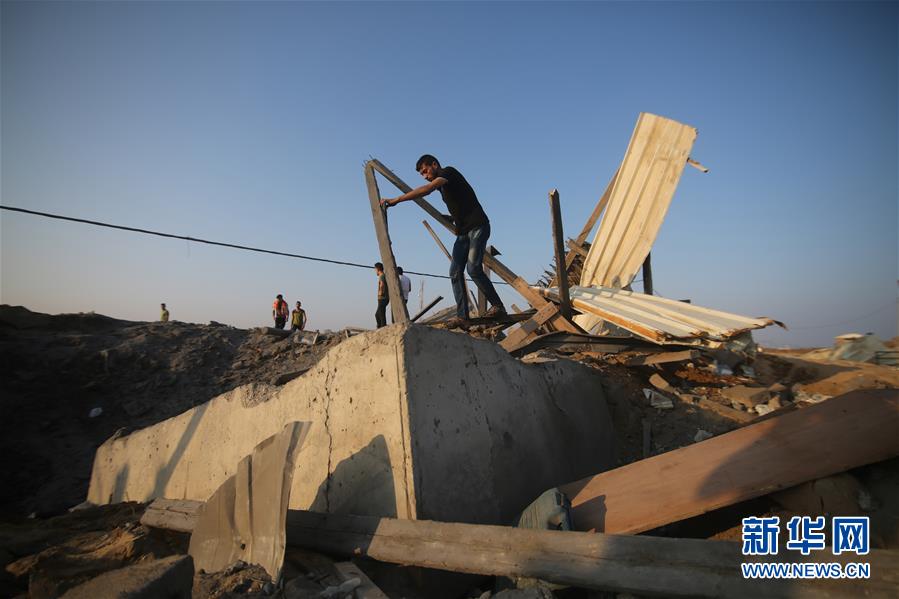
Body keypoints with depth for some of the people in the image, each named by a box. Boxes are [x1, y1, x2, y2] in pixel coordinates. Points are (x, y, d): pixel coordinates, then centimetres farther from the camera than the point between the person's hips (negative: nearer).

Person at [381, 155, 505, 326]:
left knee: (473, 268, -19)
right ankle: (462, 316, -5)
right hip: (463, 232, 9)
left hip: (478, 226, -9)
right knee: (455, 272, -3)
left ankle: (497, 306, -6)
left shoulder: (449, 172, -9)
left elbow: (426, 190, -23)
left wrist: (396, 200, -24)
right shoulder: (442, 186, 17)